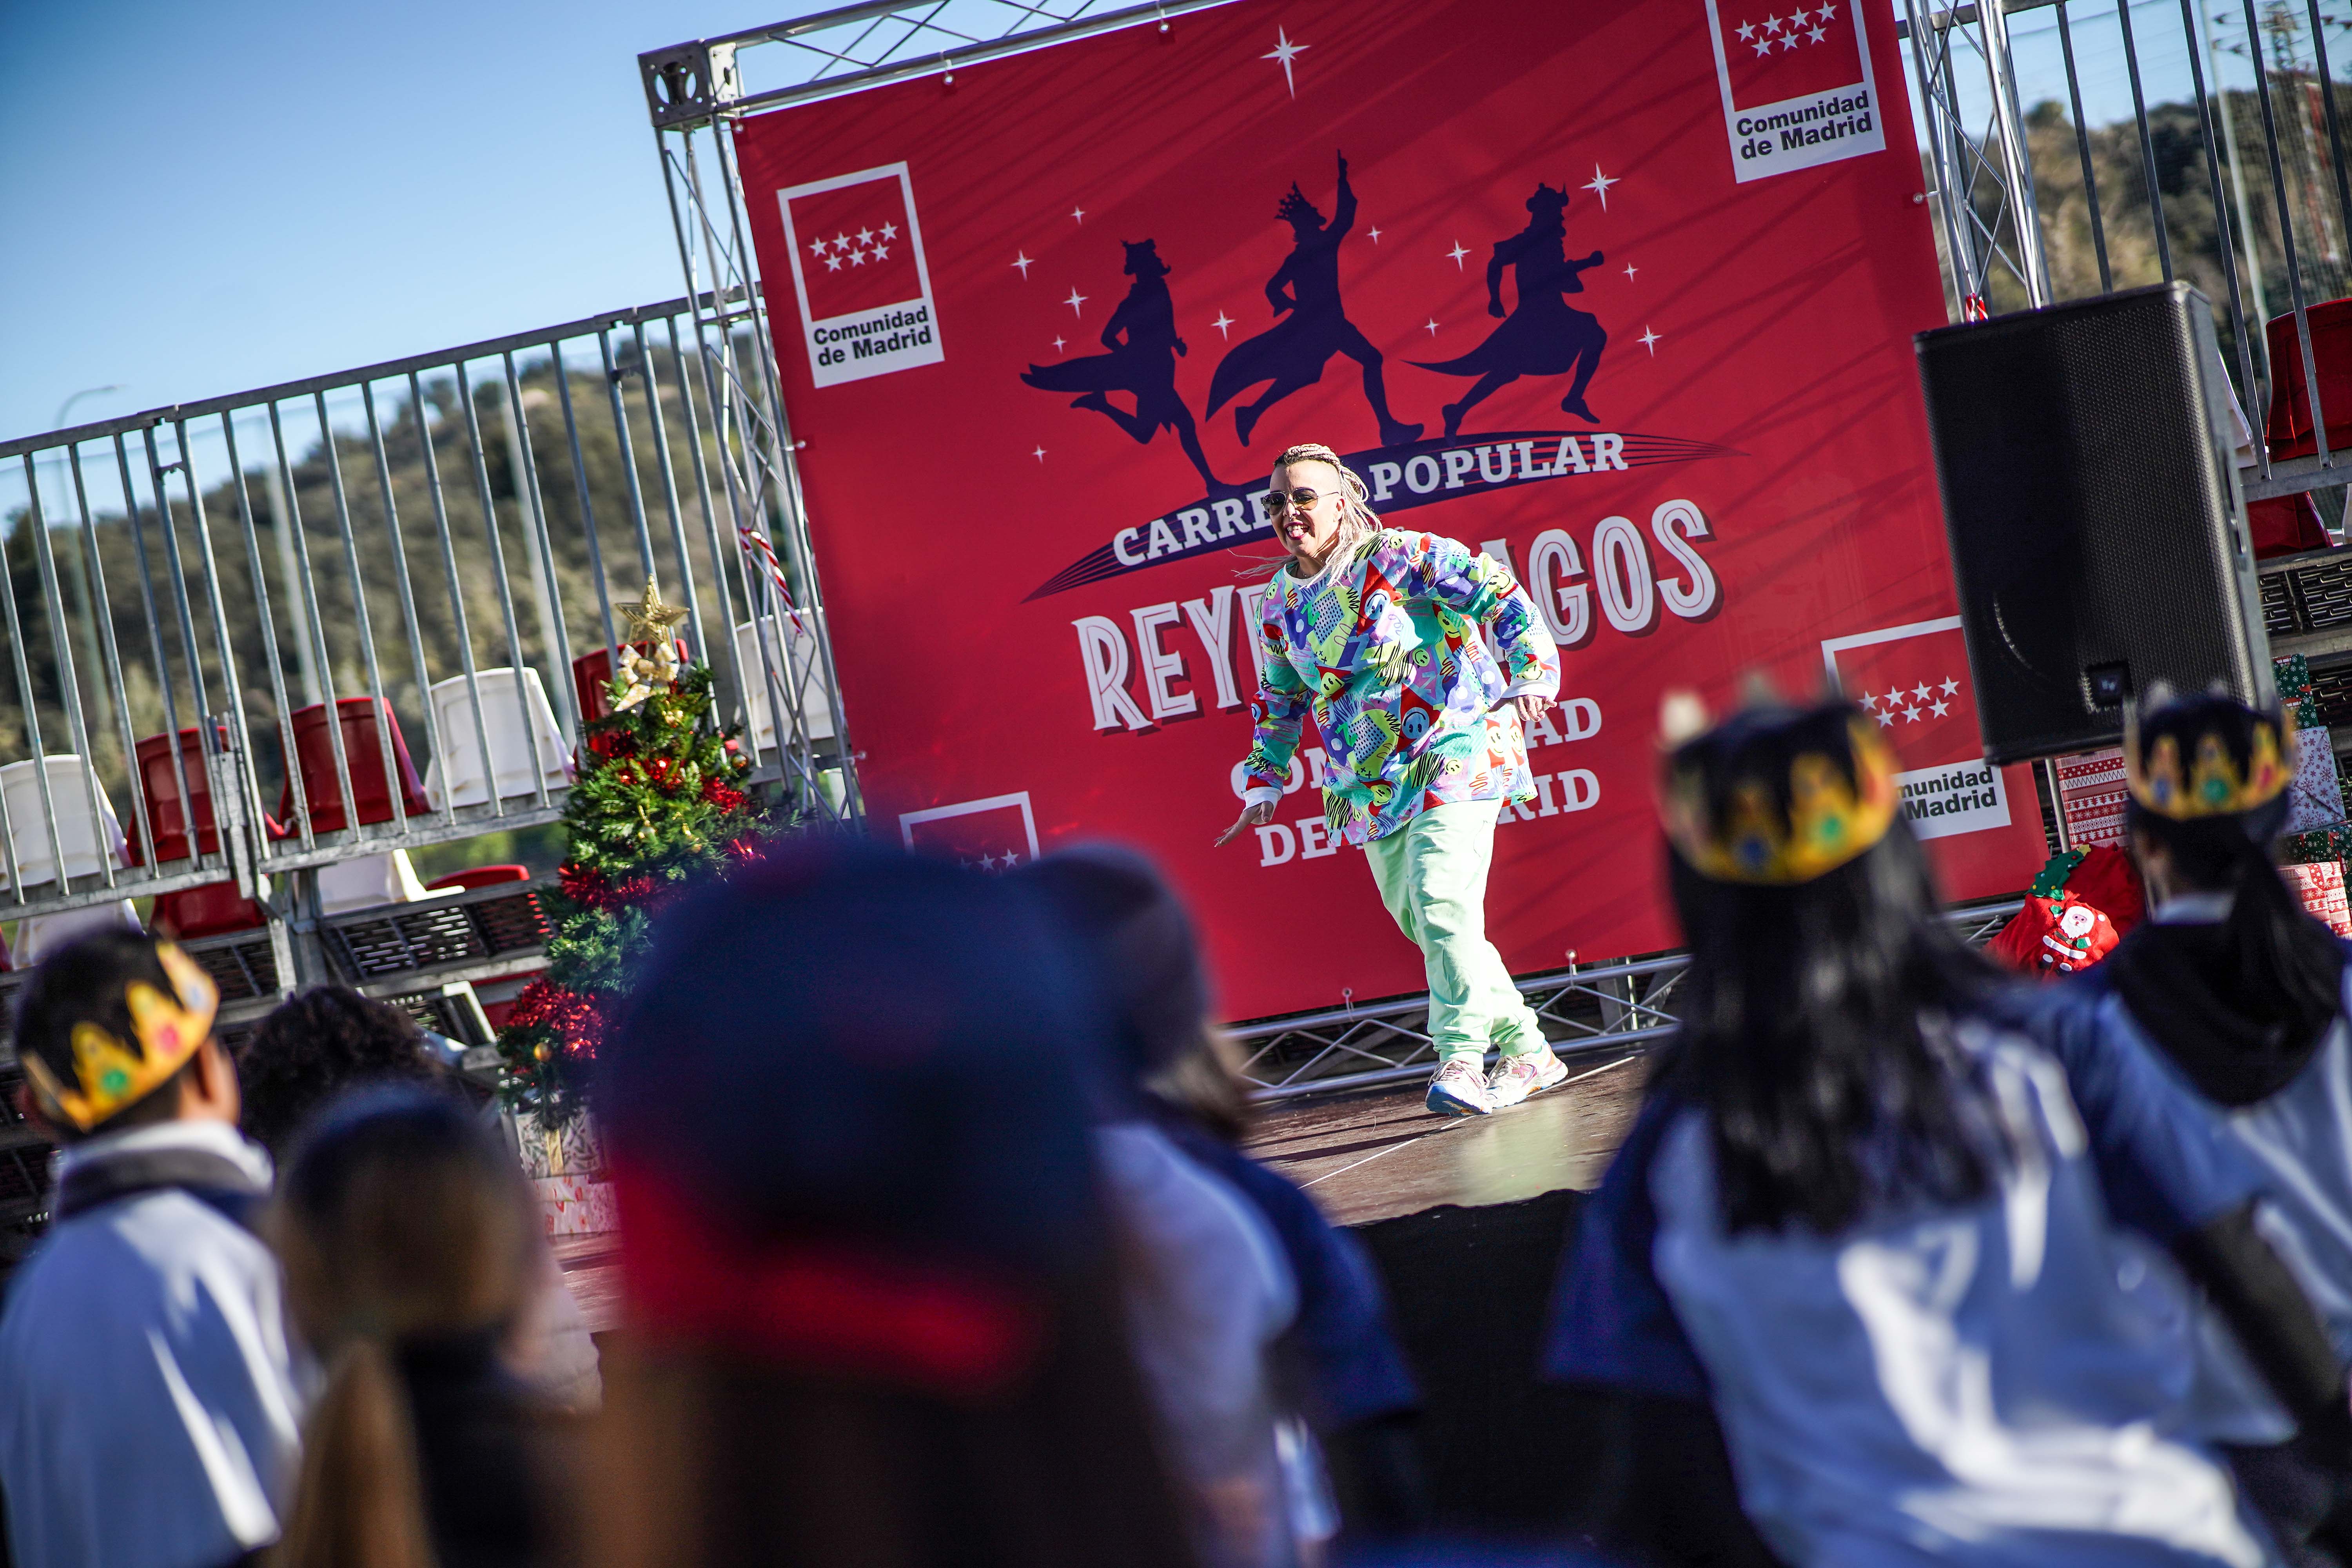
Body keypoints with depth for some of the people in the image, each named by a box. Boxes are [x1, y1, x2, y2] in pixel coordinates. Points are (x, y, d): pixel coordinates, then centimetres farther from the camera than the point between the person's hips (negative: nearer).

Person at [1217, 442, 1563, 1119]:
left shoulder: (1399, 557, -9)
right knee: (1420, 923, 7)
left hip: (1454, 752, -7)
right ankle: (1527, 1051, 19)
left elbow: (1495, 591, -16)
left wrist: (1531, 672, -29)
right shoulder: (1282, 602, 10)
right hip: (1373, 784, 7)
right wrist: (1264, 784, 16)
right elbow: (1280, 700, 23)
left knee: (1443, 900, -23)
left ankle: (1462, 1057, -21)